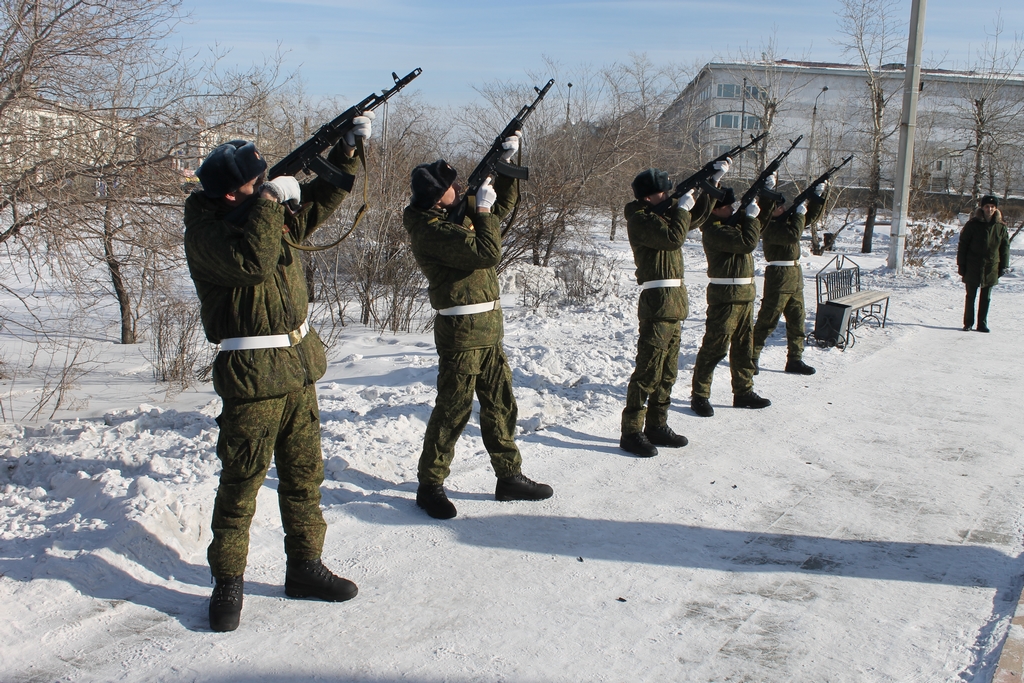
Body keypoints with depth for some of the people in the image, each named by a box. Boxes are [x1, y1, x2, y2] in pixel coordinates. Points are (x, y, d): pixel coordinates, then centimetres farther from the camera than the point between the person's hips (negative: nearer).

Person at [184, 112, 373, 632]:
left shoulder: (269, 211, 11)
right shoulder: (205, 228, -12)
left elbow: (320, 199, 23)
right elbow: (251, 261, -31)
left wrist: (348, 147, 12)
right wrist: (269, 199, -22)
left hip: (298, 369, 8)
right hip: (251, 378, -8)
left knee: (305, 473, 13)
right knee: (241, 482, 0)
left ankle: (305, 568, 25)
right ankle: (227, 582, 14)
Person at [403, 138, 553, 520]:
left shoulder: (456, 214, 12)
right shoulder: (431, 230, -17)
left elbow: (502, 205, 25)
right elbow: (486, 252, -23)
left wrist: (505, 163, 16)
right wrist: (483, 209, -11)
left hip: (487, 330, 9)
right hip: (461, 332, -9)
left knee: (500, 405, 13)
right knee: (453, 409, -4)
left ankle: (509, 477, 23)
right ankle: (430, 485, 8)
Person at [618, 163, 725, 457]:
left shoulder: (663, 213, 18)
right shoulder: (640, 219, -9)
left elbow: (697, 215, 28)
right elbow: (673, 237, -22)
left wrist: (713, 180, 19)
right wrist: (682, 207, -8)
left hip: (673, 305, 10)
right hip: (657, 303, -10)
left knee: (667, 372, 13)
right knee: (648, 371, -9)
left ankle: (657, 426, 21)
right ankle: (631, 432, -5)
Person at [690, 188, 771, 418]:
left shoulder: (732, 223, 15)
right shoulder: (714, 231, -15)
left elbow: (757, 230, 22)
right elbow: (747, 242, -22)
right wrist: (751, 216, -9)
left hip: (744, 294, 10)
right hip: (725, 295, -10)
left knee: (744, 346, 14)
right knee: (715, 346, -7)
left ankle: (743, 392, 23)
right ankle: (699, 396, -2)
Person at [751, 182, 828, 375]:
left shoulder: (787, 217, 12)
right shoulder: (770, 226, -14)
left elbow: (811, 216, 21)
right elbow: (793, 235, -26)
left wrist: (818, 195, 9)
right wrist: (799, 213, -14)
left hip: (795, 275, 9)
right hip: (779, 275, -9)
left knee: (797, 320, 10)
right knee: (767, 320, -6)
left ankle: (795, 360, 17)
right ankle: (752, 357, 1)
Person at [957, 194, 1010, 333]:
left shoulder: (1001, 227, 1)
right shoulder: (973, 224, -6)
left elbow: (1005, 248, 8)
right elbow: (963, 245, -4)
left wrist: (1003, 266, 4)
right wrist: (961, 264, -7)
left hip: (991, 268, 2)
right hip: (973, 268, -2)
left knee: (986, 298, 8)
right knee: (970, 296, 7)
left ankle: (982, 324, 16)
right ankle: (968, 323, 16)